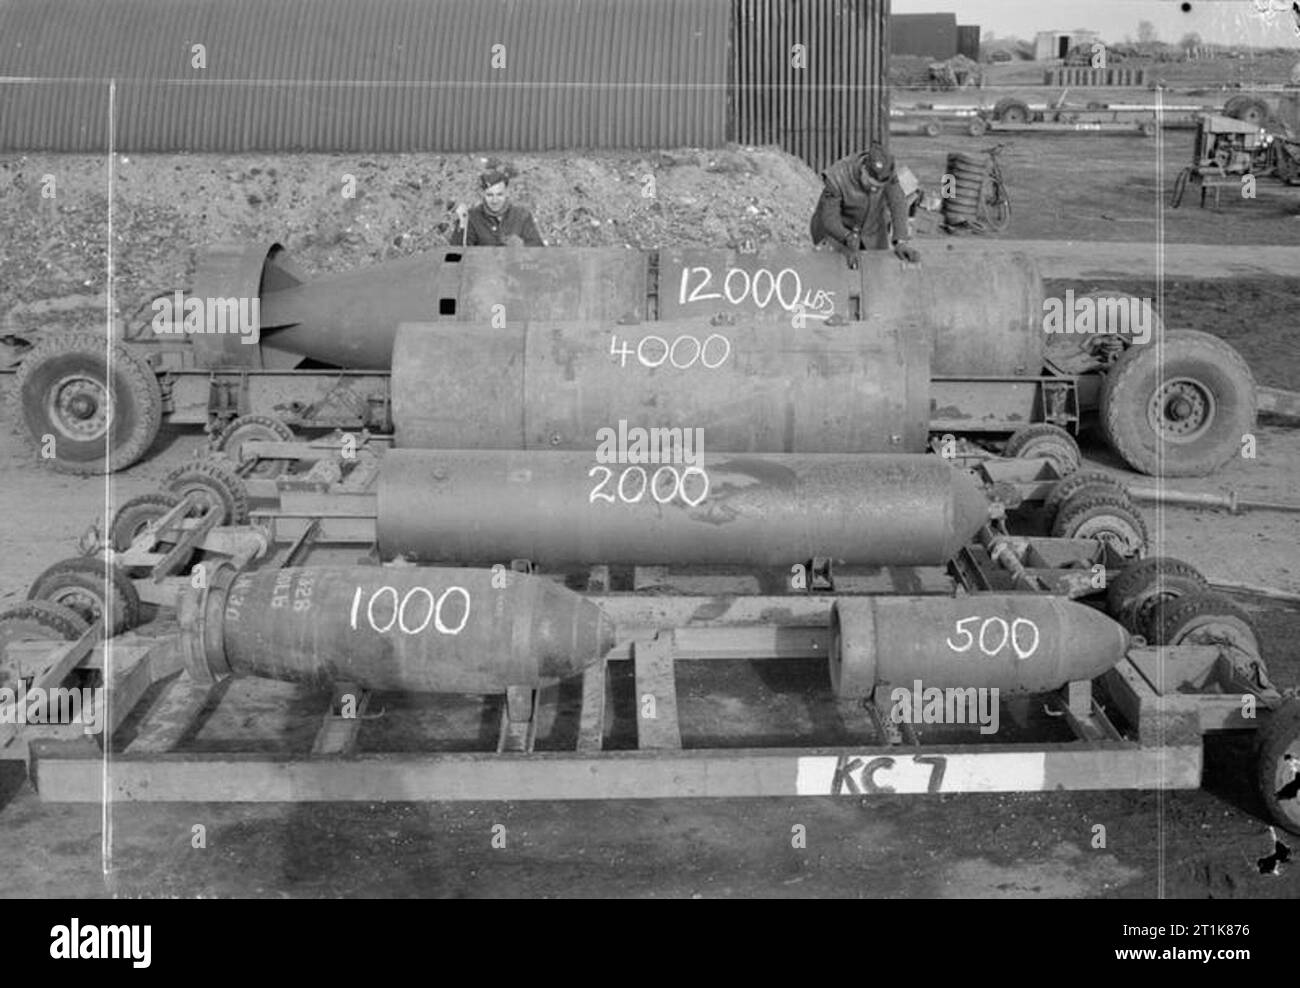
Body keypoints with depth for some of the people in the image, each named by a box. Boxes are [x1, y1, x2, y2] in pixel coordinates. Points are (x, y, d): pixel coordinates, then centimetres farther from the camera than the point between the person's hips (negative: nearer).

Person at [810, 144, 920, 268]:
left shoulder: (886, 171, -24)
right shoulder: (837, 177, -33)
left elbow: (898, 204, -26)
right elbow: (829, 219, -30)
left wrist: (901, 241, -39)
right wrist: (848, 238, -50)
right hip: (838, 231, -3)